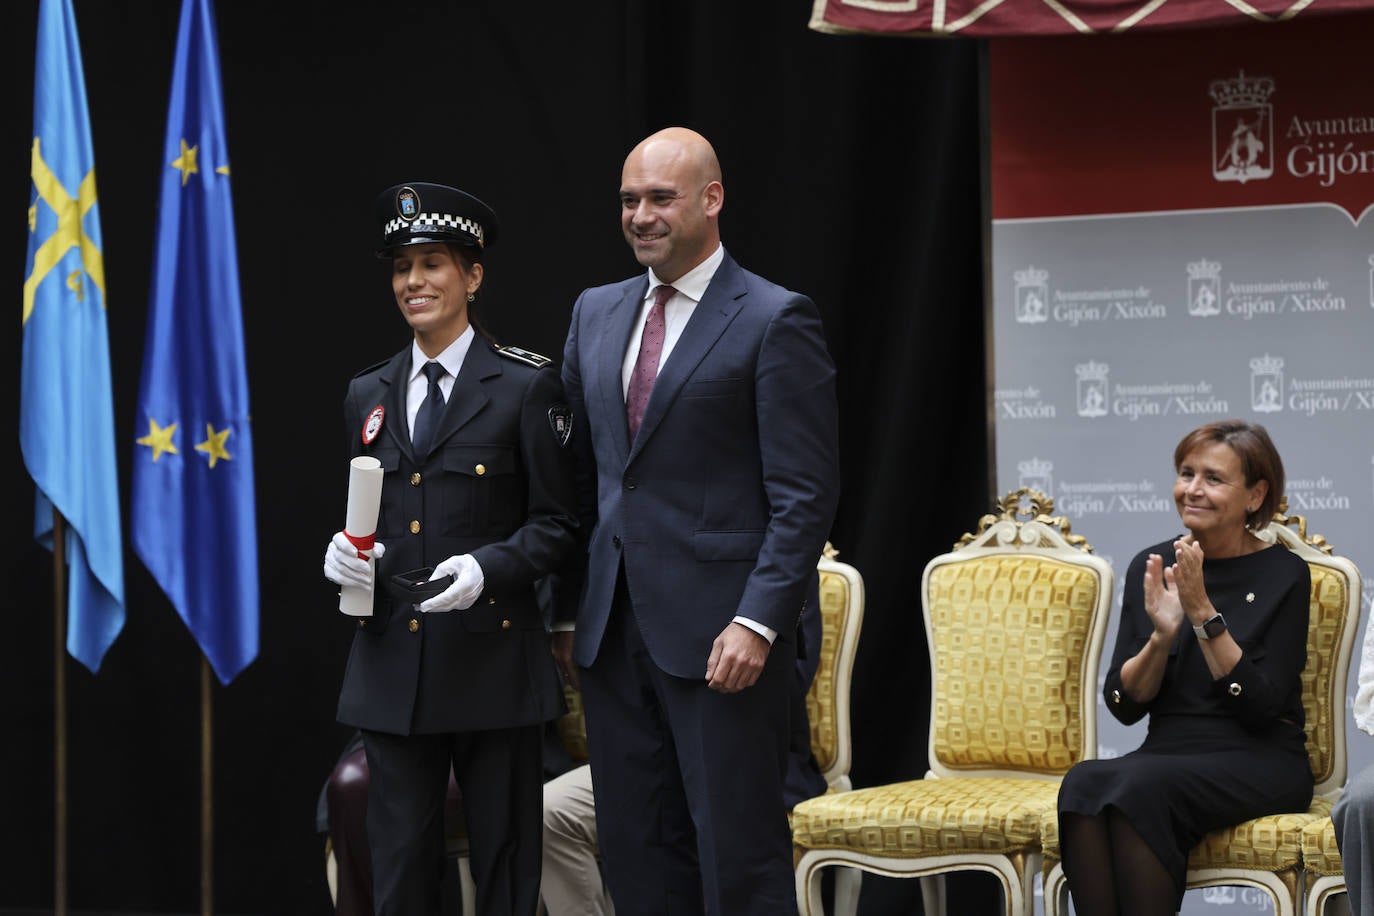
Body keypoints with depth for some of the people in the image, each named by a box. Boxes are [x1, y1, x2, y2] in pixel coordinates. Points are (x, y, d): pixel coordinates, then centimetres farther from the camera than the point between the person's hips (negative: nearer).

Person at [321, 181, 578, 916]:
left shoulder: (525, 386, -1)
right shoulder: (367, 395, 14)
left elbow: (556, 524, -2)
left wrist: (486, 567, -18)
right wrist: (345, 552, -1)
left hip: (492, 660, -4)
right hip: (392, 663, 4)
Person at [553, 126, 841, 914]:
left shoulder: (776, 321, -6)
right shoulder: (597, 314, 15)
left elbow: (806, 495, -10)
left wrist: (758, 622, -18)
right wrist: (567, 613, 13)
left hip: (718, 634, -6)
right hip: (614, 633, 7)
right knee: (637, 851, 9)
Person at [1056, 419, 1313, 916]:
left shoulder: (1283, 574, -2)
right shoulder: (1149, 567, 9)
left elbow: (1262, 707, -12)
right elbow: (1123, 704, 5)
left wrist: (1203, 613, -18)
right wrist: (1161, 635, -13)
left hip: (1259, 764, -4)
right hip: (1168, 753, 4)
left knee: (1139, 786, -33)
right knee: (1084, 782, -30)